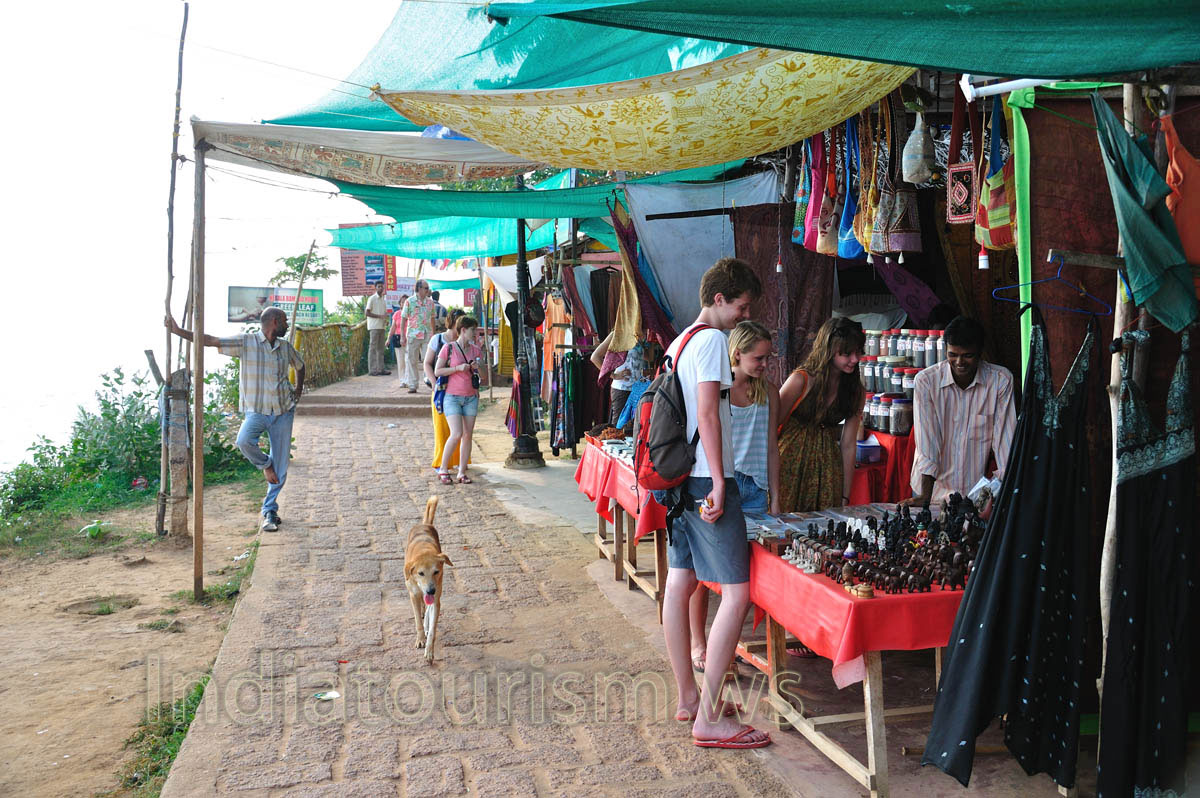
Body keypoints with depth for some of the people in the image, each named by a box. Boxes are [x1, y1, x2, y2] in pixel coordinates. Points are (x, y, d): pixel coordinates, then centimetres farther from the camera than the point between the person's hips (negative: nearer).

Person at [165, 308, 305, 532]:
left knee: (281, 466, 1)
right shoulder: (246, 342, -4)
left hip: (283, 412, 4)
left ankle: (269, 510, 16)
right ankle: (264, 465, 0)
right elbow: (211, 341, -11)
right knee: (244, 441, -34)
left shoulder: (286, 347, 10)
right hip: (256, 411, -3)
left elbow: (300, 365, 30)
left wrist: (298, 390, 20)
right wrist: (178, 331, -17)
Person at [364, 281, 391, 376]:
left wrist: (386, 320, 4)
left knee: (381, 348, 8)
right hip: (374, 326, -7)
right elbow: (367, 313, -10)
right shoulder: (372, 299, -4)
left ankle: (380, 369, 12)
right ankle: (372, 370, -5)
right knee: (373, 348, -6)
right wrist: (380, 316, -18)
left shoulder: (384, 300, 18)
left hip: (382, 326, 7)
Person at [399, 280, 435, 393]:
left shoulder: (430, 301, 9)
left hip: (427, 335, 2)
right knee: (411, 360, 2)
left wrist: (433, 334, 14)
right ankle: (412, 385, 10)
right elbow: (403, 319, 0)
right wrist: (402, 336, -4)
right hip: (413, 335, -2)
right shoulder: (410, 301, -1)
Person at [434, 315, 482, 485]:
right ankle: (443, 470, 2)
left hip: (471, 397, 5)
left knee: (468, 435, 2)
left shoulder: (475, 350, 9)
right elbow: (437, 371, -5)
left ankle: (462, 473, 11)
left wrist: (478, 368, -7)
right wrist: (458, 368, -15)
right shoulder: (448, 348, -3)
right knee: (456, 434, -15)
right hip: (452, 396, -5)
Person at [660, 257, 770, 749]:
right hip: (707, 479, -10)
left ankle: (686, 696, 23)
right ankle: (709, 717, -6)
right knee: (736, 591, -8)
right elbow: (707, 413, -19)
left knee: (680, 582, 12)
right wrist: (718, 482, -18)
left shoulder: (678, 342, 18)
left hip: (680, 479, 10)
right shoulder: (712, 340, -11)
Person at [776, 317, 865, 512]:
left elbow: (848, 445, 4)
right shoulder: (801, 380, -13)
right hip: (792, 460, -4)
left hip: (827, 465, 4)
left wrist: (845, 497, 5)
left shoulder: (856, 391, 1)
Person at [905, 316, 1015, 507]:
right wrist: (925, 496, -18)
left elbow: (1006, 439, -5)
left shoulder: (1001, 380, -4)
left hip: (976, 491, 1)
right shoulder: (925, 381, -8)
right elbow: (927, 441, -11)